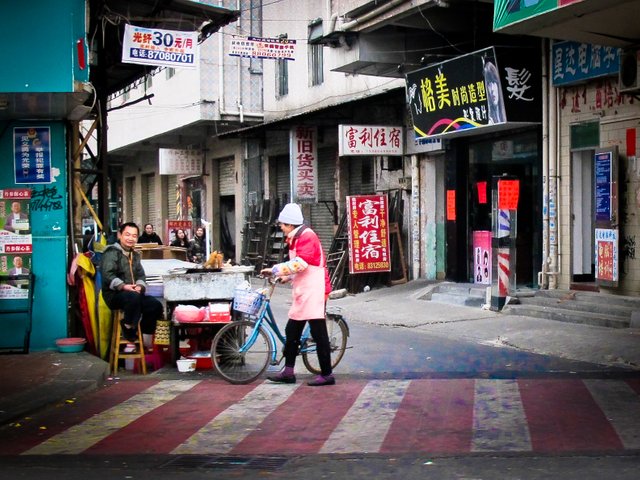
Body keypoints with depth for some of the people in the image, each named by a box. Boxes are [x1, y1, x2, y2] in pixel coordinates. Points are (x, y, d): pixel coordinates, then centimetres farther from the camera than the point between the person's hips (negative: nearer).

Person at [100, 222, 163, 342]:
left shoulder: (135, 255, 20)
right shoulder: (112, 252, -6)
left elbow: (141, 275, 14)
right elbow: (107, 275, -19)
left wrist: (140, 286, -9)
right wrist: (123, 286, -29)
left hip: (134, 293, 8)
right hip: (114, 294, -8)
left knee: (156, 305, -9)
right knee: (133, 297, -38)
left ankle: (142, 333, 6)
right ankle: (129, 329, -20)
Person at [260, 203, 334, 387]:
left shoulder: (307, 236, -13)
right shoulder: (296, 238, 19)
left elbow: (301, 263, -25)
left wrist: (275, 269, -23)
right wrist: (286, 276, 11)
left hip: (313, 292, -11)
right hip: (303, 293, 11)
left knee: (318, 333, -6)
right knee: (292, 331, 11)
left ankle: (326, 375, -1)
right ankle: (288, 371, 16)